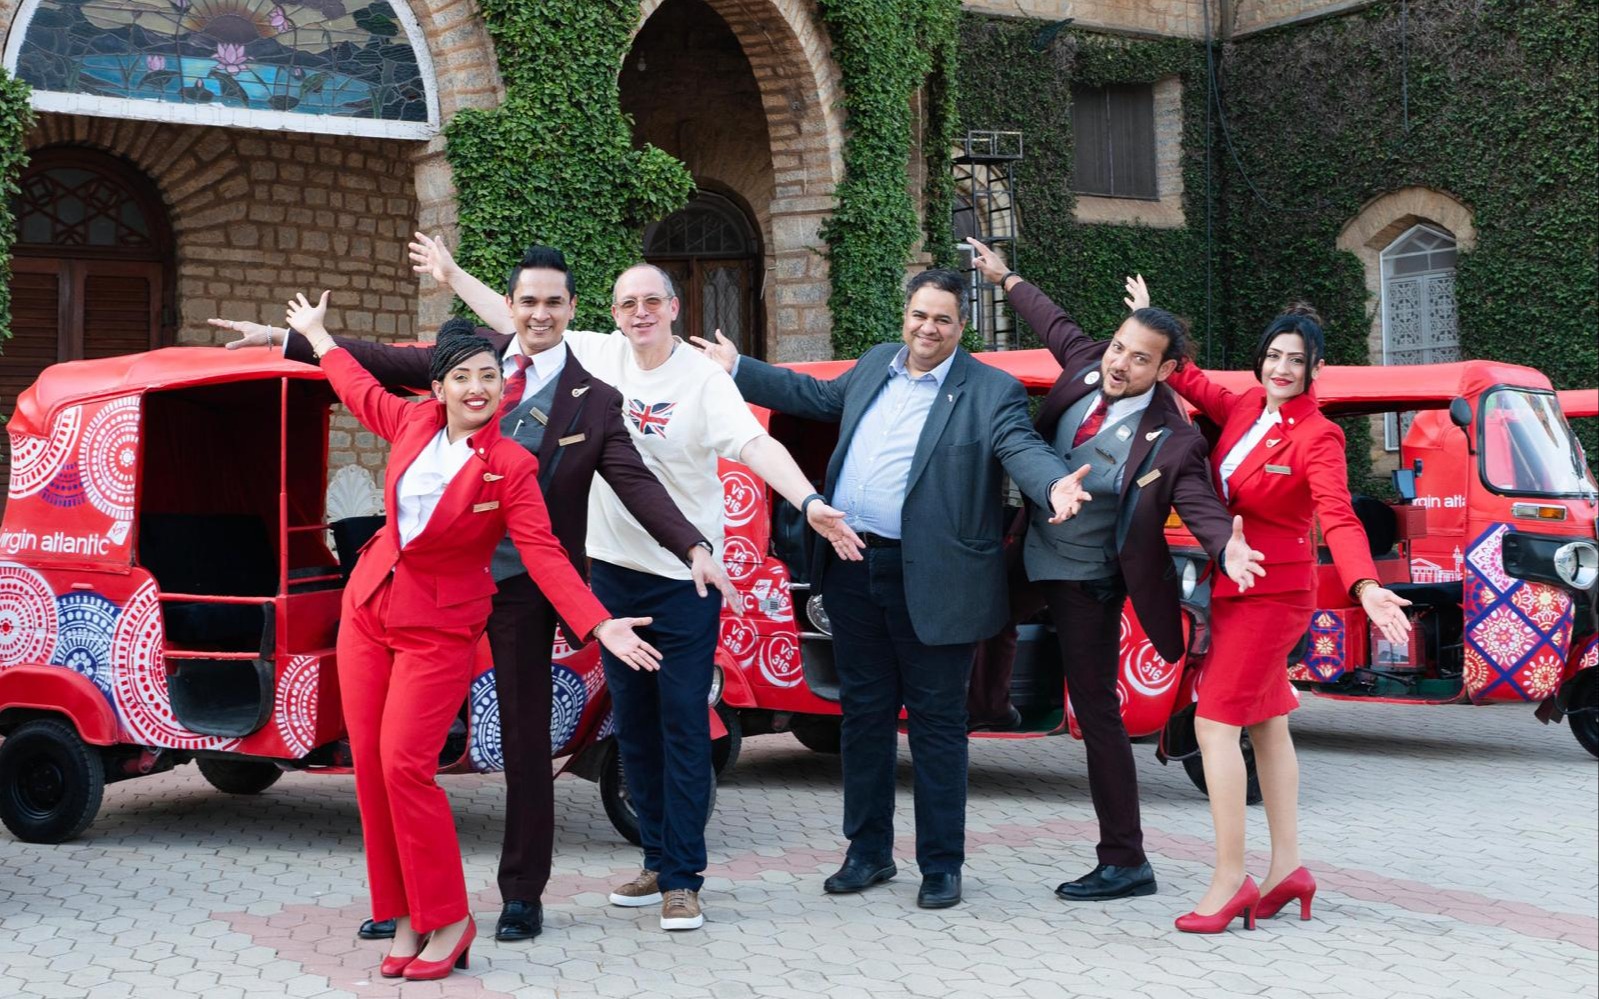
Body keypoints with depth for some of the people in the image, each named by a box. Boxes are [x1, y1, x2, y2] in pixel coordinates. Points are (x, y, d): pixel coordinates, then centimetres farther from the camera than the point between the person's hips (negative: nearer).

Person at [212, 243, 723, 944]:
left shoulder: (593, 402, -2)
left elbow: (636, 484, -10)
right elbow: (381, 364, 9)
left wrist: (695, 550, -24)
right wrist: (283, 337, 9)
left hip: (521, 589, -3)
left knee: (525, 740, 6)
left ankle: (523, 896, 19)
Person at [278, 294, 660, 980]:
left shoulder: (510, 466, -13)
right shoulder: (414, 423, 1)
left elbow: (543, 554, -17)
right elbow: (360, 389, 21)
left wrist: (600, 625, -28)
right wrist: (316, 335, 36)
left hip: (440, 626, -5)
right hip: (369, 607, 6)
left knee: (404, 766, -14)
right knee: (369, 765, 3)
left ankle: (448, 921, 0)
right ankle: (406, 922, 11)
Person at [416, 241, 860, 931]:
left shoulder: (703, 378, -11)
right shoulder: (598, 356, 3)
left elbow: (756, 445, -23)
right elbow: (516, 320, 15)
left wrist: (810, 501, -38)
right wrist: (453, 273, 21)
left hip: (685, 577, -5)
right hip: (613, 569, 5)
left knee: (683, 727, -2)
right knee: (633, 725, 12)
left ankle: (682, 880, 3)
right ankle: (659, 861, 24)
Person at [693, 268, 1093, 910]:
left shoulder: (992, 392, -5)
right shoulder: (874, 366, 13)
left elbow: (1022, 448, -19)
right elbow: (817, 396, 28)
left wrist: (1055, 485, -42)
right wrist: (737, 369, 30)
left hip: (931, 583, -6)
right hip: (854, 569, 6)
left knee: (937, 722, 3)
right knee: (864, 713, 14)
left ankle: (942, 866, 14)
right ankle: (868, 851, 27)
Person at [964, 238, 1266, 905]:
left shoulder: (1169, 440, -22)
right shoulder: (1087, 367, -3)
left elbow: (1201, 505, -29)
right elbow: (1056, 326, 16)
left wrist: (1228, 549, -50)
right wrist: (1007, 280, 27)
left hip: (1086, 580, -7)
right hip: (1039, 561, 7)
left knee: (1095, 708, -3)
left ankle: (1125, 863, 4)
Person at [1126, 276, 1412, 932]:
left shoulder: (1317, 438, -14)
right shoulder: (1244, 408, 5)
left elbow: (1338, 518, -25)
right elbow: (1193, 385, 23)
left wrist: (1366, 587, -40)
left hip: (1271, 593, -8)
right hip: (1233, 586, 8)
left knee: (1215, 724, -13)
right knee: (1266, 726, 13)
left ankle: (1229, 880, -8)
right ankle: (1287, 868, 22)